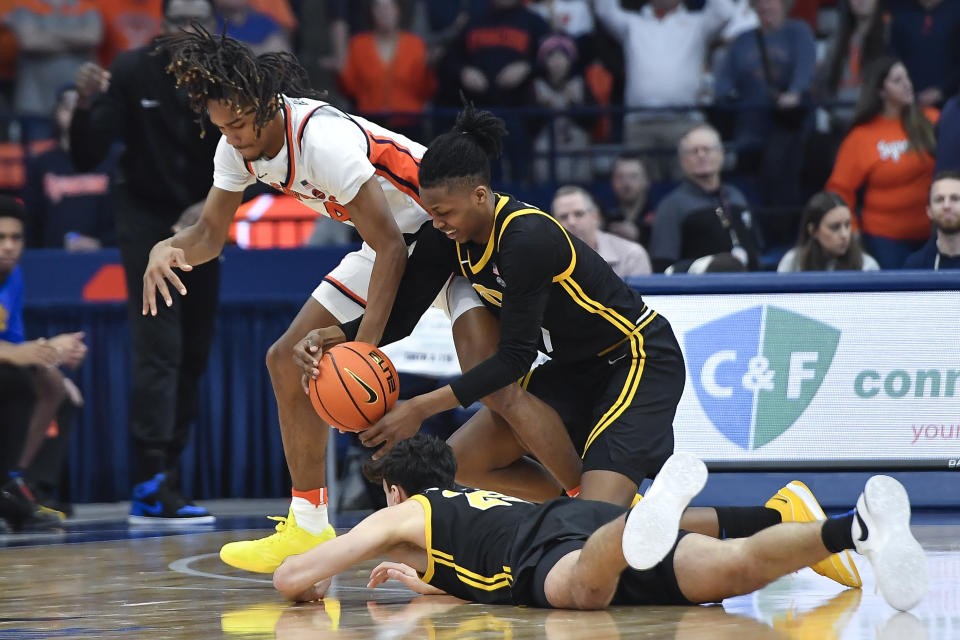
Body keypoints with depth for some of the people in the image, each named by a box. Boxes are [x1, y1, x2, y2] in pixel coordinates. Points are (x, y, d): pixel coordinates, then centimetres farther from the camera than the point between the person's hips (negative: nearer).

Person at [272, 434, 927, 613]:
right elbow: (480, 564, 67)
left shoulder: (403, 515, 30)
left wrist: (317, 583, 49)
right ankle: (858, 526, -50)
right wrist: (418, 576, 66)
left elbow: (290, 577, 26)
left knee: (585, 585, -43)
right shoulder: (475, 499, 48)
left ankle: (646, 520, -76)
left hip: (558, 543, -5)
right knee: (735, 569, -24)